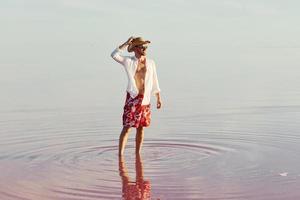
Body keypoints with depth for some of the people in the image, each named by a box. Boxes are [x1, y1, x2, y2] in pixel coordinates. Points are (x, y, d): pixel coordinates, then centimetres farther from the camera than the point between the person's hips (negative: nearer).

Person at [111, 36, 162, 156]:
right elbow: (114, 55, -17)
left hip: (145, 100, 4)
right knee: (127, 127, -6)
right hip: (132, 98, -4)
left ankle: (137, 155, 21)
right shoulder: (128, 61, -1)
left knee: (141, 128, 10)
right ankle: (120, 155, -3)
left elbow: (154, 82, 14)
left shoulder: (151, 63, 10)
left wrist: (158, 98, 13)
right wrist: (126, 43, -16)